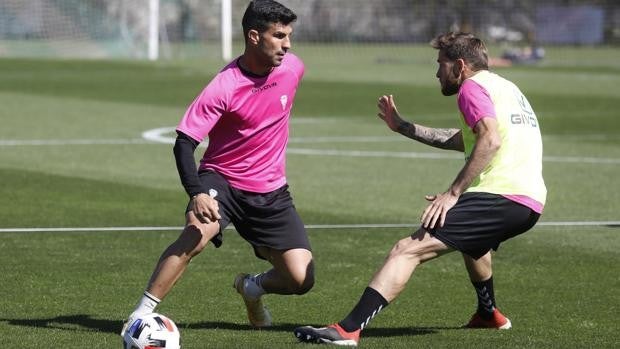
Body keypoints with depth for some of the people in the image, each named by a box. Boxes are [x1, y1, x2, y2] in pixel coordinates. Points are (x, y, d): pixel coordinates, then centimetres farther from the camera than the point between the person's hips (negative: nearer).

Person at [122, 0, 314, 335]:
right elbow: (184, 144, -24)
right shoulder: (223, 88, -22)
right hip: (221, 180, -4)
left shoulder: (293, 67, -6)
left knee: (301, 279, -6)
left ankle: (252, 287, 27)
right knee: (195, 235, -35)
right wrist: (197, 193, -39)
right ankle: (142, 313, -24)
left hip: (270, 191, 4)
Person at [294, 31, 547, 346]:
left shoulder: (472, 87, -1)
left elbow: (490, 140, -19)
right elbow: (461, 140, 36)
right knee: (470, 237, 43)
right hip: (532, 201, 10)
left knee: (408, 249, -17)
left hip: (502, 197, -10)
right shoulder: (504, 87, 28)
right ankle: (488, 314, 57)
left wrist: (452, 194, -20)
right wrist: (402, 127, 38)